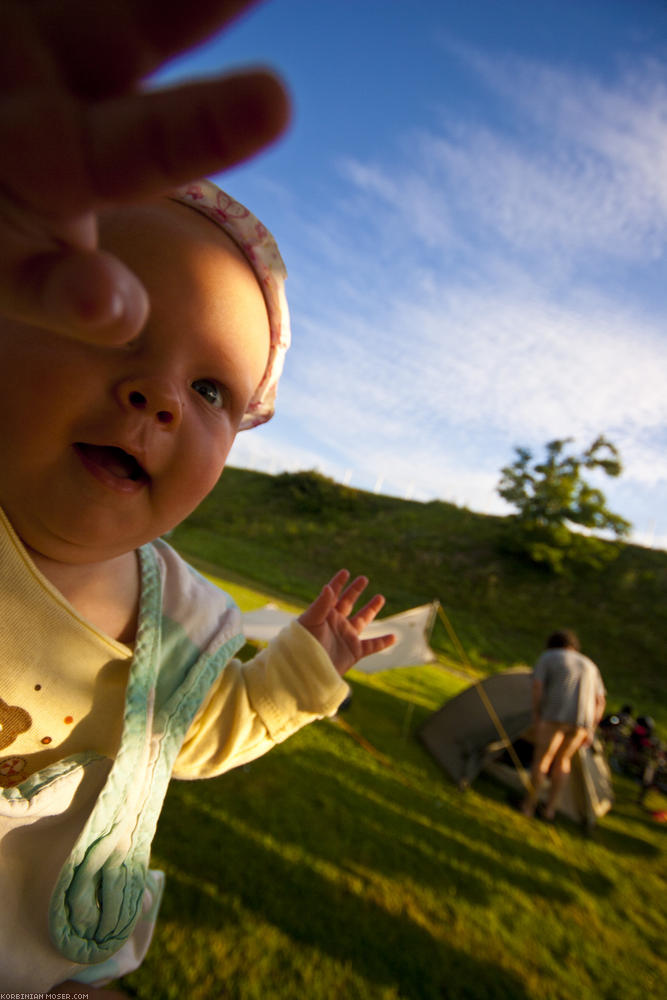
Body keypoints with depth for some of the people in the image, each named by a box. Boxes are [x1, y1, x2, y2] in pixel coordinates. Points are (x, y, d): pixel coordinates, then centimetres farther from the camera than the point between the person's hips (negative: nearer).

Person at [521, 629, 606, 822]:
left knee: (542, 758, 10)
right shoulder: (589, 665, 23)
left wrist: (536, 718, -1)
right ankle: (550, 809, 23)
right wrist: (591, 731, 16)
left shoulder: (546, 657, 9)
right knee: (562, 760, 22)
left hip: (556, 715, -5)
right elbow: (600, 701, 17)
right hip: (582, 721, 5)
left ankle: (529, 805, 20)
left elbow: (537, 687, -4)